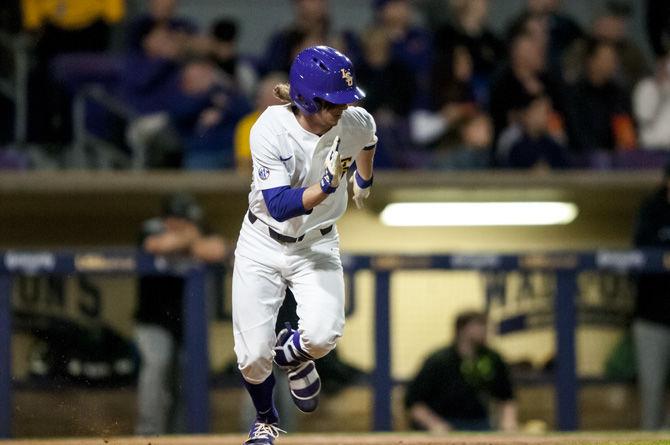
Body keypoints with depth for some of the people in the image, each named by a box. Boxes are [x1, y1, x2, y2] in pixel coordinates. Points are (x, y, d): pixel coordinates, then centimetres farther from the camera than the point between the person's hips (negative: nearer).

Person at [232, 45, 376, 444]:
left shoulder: (356, 122, -14)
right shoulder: (270, 131, -25)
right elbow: (280, 206, -31)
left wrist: (365, 180, 30)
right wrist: (326, 186, -46)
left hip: (317, 246, 2)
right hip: (262, 246, -2)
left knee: (323, 335, -23)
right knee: (253, 357, -6)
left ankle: (291, 354, 16)